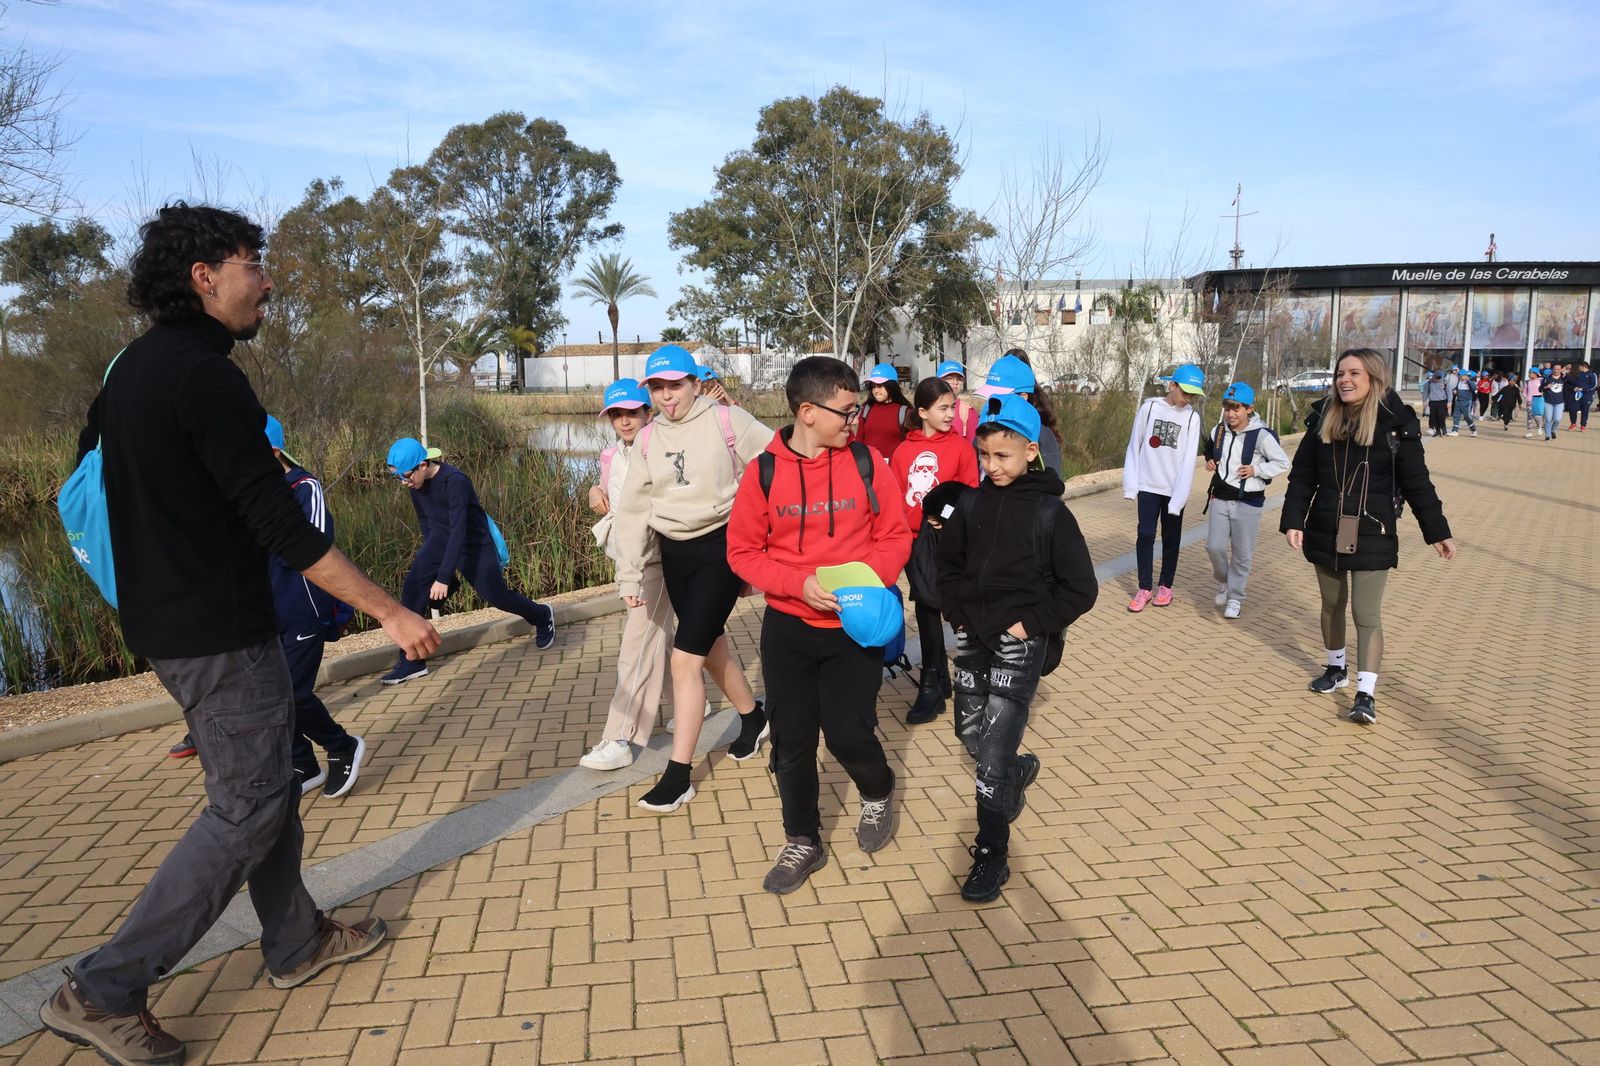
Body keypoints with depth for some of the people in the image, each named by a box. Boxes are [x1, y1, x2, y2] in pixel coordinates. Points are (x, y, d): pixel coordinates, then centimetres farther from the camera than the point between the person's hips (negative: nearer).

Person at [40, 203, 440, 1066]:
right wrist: (392, 613, -21)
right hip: (219, 635, -10)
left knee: (264, 785, 18)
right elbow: (281, 526, -25)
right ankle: (105, 990, 10)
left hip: (165, 621, 10)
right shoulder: (205, 379, -21)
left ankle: (297, 943, 32)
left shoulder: (132, 368, 9)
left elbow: (83, 483, 18)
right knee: (247, 809, 1)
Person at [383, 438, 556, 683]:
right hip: (441, 540, 6)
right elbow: (425, 520, 8)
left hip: (474, 543, -6)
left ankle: (543, 616, 37)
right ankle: (412, 661, -7)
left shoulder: (455, 482, -30)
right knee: (412, 587, -13)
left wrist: (444, 577, -36)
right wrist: (430, 558, 16)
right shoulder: (416, 482, -8)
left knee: (495, 595, 5)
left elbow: (459, 530, -34)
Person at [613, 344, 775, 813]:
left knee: (685, 658, -10)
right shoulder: (648, 439, 4)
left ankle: (678, 774, 0)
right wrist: (629, 573, -1)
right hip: (675, 551, 6)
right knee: (711, 645, 19)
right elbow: (634, 507, 4)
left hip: (722, 545, -6)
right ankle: (753, 716, 46)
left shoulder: (727, 421, -10)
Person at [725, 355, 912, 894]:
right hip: (788, 628, 1)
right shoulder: (765, 472, -8)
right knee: (792, 742, 9)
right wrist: (798, 583, -17)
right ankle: (802, 843, 31)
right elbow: (742, 551, -3)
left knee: (848, 734, -4)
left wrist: (872, 576, -18)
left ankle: (878, 794, 32)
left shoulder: (865, 461, -7)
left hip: (856, 626, -1)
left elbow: (896, 535, 0)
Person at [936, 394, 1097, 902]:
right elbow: (948, 561, 15)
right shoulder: (973, 503, 1)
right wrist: (958, 611, 3)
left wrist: (1032, 624, -12)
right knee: (969, 734, 15)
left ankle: (991, 855, 6)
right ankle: (1019, 771, 47)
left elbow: (1081, 588, -9)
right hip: (973, 636, 5)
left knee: (994, 750, -7)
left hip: (1020, 642, -5)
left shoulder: (1050, 512, -11)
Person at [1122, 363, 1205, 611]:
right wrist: (1130, 484, -2)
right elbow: (1134, 445, 1)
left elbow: (1189, 460, -8)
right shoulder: (1149, 407, -4)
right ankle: (1145, 588, 9)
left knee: (1171, 539, 9)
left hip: (1174, 489, 0)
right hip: (1148, 485, 0)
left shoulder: (1192, 417, -4)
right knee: (1145, 535, -2)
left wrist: (1180, 497, -15)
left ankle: (1166, 586, 23)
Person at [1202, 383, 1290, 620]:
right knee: (1215, 546, -1)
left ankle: (1235, 597, 19)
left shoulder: (1262, 435, -14)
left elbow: (1283, 463, -6)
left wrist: (1256, 470, -16)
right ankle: (1223, 582, 27)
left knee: (1242, 554, 5)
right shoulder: (1218, 431, 1)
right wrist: (1209, 462, 2)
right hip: (1220, 498, 4)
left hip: (1248, 502, -4)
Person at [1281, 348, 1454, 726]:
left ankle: (1366, 694, -3)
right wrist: (1293, 521, -8)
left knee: (1367, 614, -6)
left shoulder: (1395, 423, -7)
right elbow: (1302, 476, 2)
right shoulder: (1323, 419, 1)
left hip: (1372, 536, -4)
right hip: (1325, 533, 4)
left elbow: (1417, 483, -2)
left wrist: (1437, 532, -1)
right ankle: (1336, 668, 37)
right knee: (1332, 605, 17)